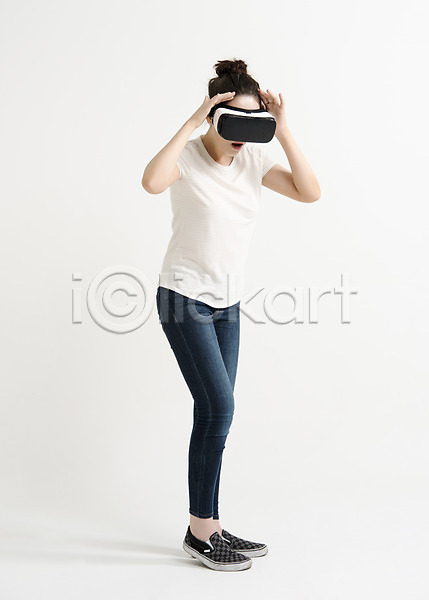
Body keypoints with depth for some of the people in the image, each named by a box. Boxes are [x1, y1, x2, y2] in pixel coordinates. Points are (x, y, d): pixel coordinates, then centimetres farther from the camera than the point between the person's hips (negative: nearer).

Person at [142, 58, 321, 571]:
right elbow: (152, 182, -35)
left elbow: (309, 192, -7)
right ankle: (200, 532, 7)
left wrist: (283, 131, -12)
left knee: (213, 414, 9)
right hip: (184, 299, -6)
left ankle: (209, 529, 21)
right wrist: (192, 123, -29)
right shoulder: (189, 156, -12)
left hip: (227, 303, 6)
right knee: (218, 408, -10)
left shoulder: (254, 159, 4)